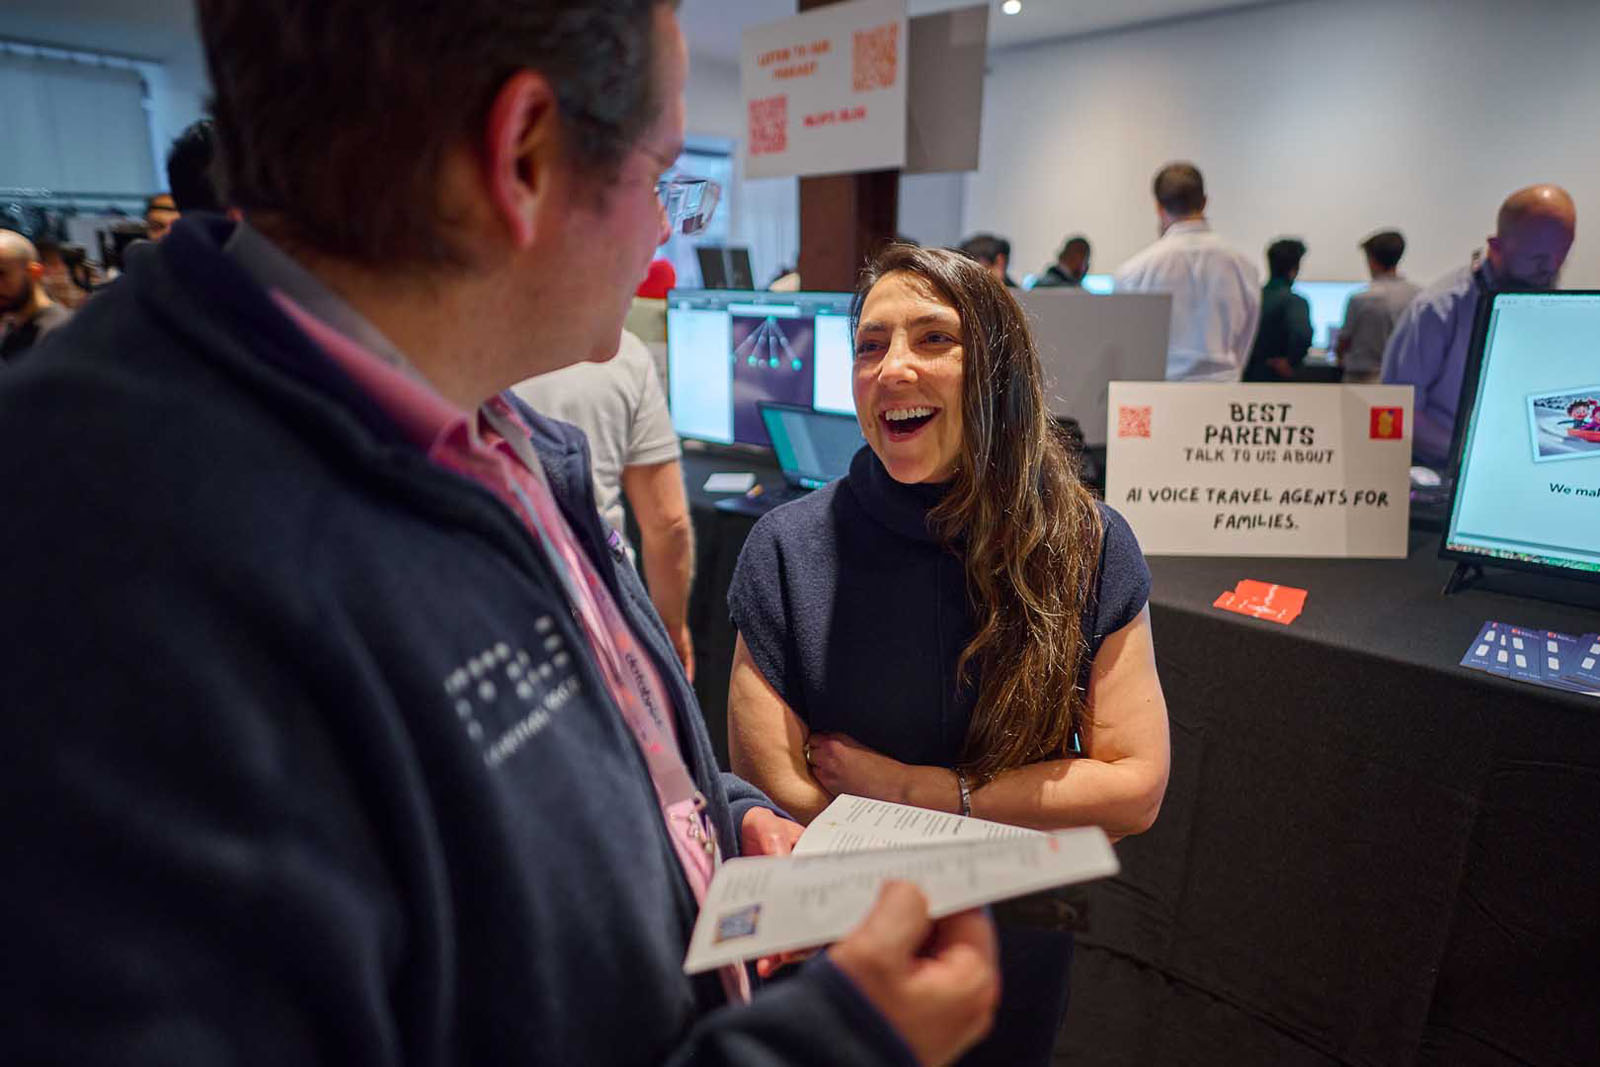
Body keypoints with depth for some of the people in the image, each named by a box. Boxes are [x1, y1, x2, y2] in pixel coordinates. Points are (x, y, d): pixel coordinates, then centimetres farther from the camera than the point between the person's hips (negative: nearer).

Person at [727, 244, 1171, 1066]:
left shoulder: (1088, 548, -16)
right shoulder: (789, 551, -20)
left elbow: (1136, 788, -14)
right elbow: (769, 794, -20)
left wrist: (920, 790, -22)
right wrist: (1021, 818, -14)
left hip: (1017, 953, 2)